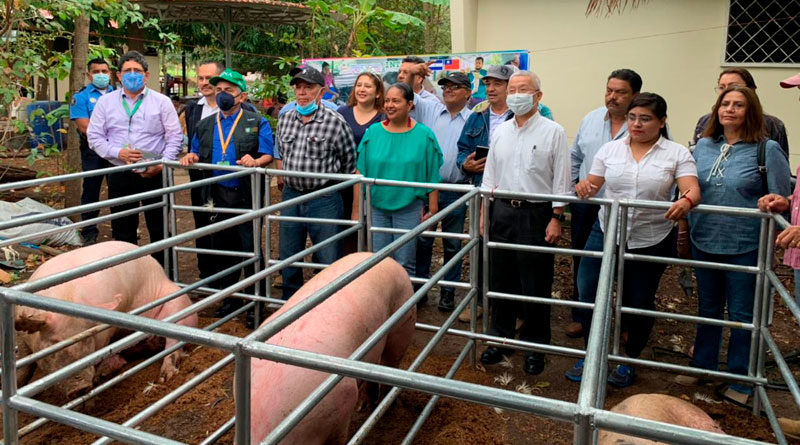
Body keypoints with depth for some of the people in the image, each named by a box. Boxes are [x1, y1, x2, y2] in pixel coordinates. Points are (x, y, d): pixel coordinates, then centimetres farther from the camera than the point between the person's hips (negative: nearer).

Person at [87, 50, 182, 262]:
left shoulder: (161, 102, 3)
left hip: (154, 175, -2)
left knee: (159, 229, 3)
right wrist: (118, 153, -11)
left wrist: (163, 164, -13)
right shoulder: (105, 102, 8)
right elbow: (94, 136, 6)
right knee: (122, 231, 10)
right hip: (120, 175, 2)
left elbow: (175, 137, 0)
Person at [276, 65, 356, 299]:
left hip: (324, 199, -5)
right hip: (290, 195, 6)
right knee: (287, 260, 15)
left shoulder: (334, 121, -10)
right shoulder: (285, 119, 6)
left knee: (329, 262, 2)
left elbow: (349, 160, -1)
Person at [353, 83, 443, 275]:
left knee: (404, 264, 4)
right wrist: (357, 208, 1)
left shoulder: (424, 135, -2)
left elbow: (433, 177, -1)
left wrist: (432, 210, -3)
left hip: (409, 209, -2)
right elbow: (361, 173, 3)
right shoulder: (372, 132, 2)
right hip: (377, 207, 2)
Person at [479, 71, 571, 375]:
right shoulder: (500, 132, 11)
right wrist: (484, 213, 10)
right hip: (502, 212, 5)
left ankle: (535, 347, 19)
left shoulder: (553, 131, -3)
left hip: (537, 214, -4)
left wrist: (556, 219, -10)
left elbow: (561, 181, -5)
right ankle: (500, 339, 28)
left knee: (536, 285, 3)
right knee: (500, 279, 12)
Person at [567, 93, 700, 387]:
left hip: (651, 241, -2)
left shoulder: (677, 154, -2)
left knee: (639, 304, 10)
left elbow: (693, 191, -14)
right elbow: (591, 186, 6)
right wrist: (583, 187, -18)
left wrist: (686, 202, -37)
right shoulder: (610, 149, 5)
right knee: (587, 294, -1)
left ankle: (629, 361, 34)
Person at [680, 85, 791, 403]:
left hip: (745, 248, -4)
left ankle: (741, 380, 26)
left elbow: (780, 201, -6)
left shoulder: (768, 150, -8)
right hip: (704, 243, 4)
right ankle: (702, 365, 37)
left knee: (742, 315, 8)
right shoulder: (703, 146, 4)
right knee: (708, 309, 20)